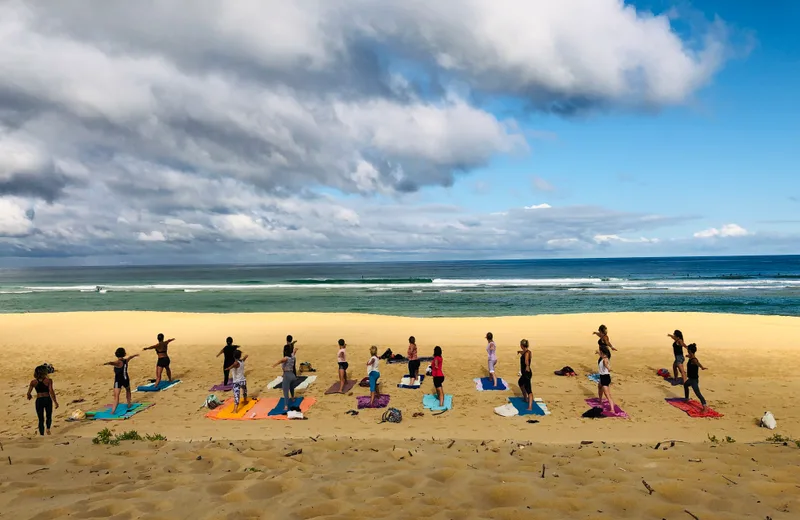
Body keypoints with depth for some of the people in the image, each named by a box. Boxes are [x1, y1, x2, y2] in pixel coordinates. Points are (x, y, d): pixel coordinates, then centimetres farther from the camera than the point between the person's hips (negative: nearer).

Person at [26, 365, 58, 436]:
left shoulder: (33, 382, -1)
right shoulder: (48, 380, -8)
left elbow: (28, 393, 0)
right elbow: (51, 391, -14)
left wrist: (29, 397, 24)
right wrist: (55, 401, -9)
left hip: (39, 400, 1)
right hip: (47, 399, -1)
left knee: (41, 419, 12)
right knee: (49, 416, 19)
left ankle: (42, 434, 10)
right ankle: (48, 428, -4)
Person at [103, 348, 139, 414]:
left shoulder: (118, 362, -17)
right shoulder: (126, 360, 2)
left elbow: (112, 363, -42)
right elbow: (130, 357, 26)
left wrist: (107, 363, -64)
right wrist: (135, 355, 49)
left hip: (118, 380, -6)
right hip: (125, 379, 6)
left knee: (116, 396, -11)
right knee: (128, 390, 32)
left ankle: (113, 410, -19)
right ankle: (129, 404, 40)